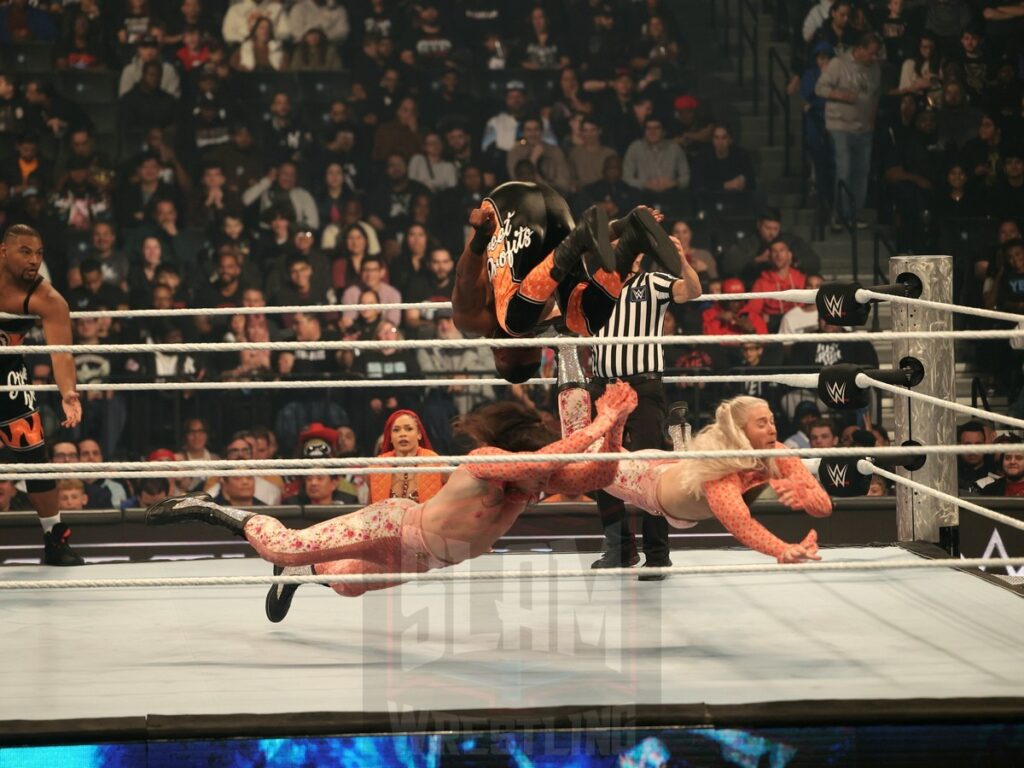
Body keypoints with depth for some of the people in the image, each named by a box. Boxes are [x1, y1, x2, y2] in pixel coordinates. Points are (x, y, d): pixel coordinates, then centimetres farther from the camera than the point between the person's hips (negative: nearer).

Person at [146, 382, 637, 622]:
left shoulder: (534, 479, -10)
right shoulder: (484, 462, -31)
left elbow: (600, 474, -15)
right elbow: (546, 458, -48)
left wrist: (614, 428, -26)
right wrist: (597, 427, -44)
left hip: (416, 559, 8)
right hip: (394, 527, -8)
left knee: (346, 582, 30)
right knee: (285, 547, -7)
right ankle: (210, 511, 13)